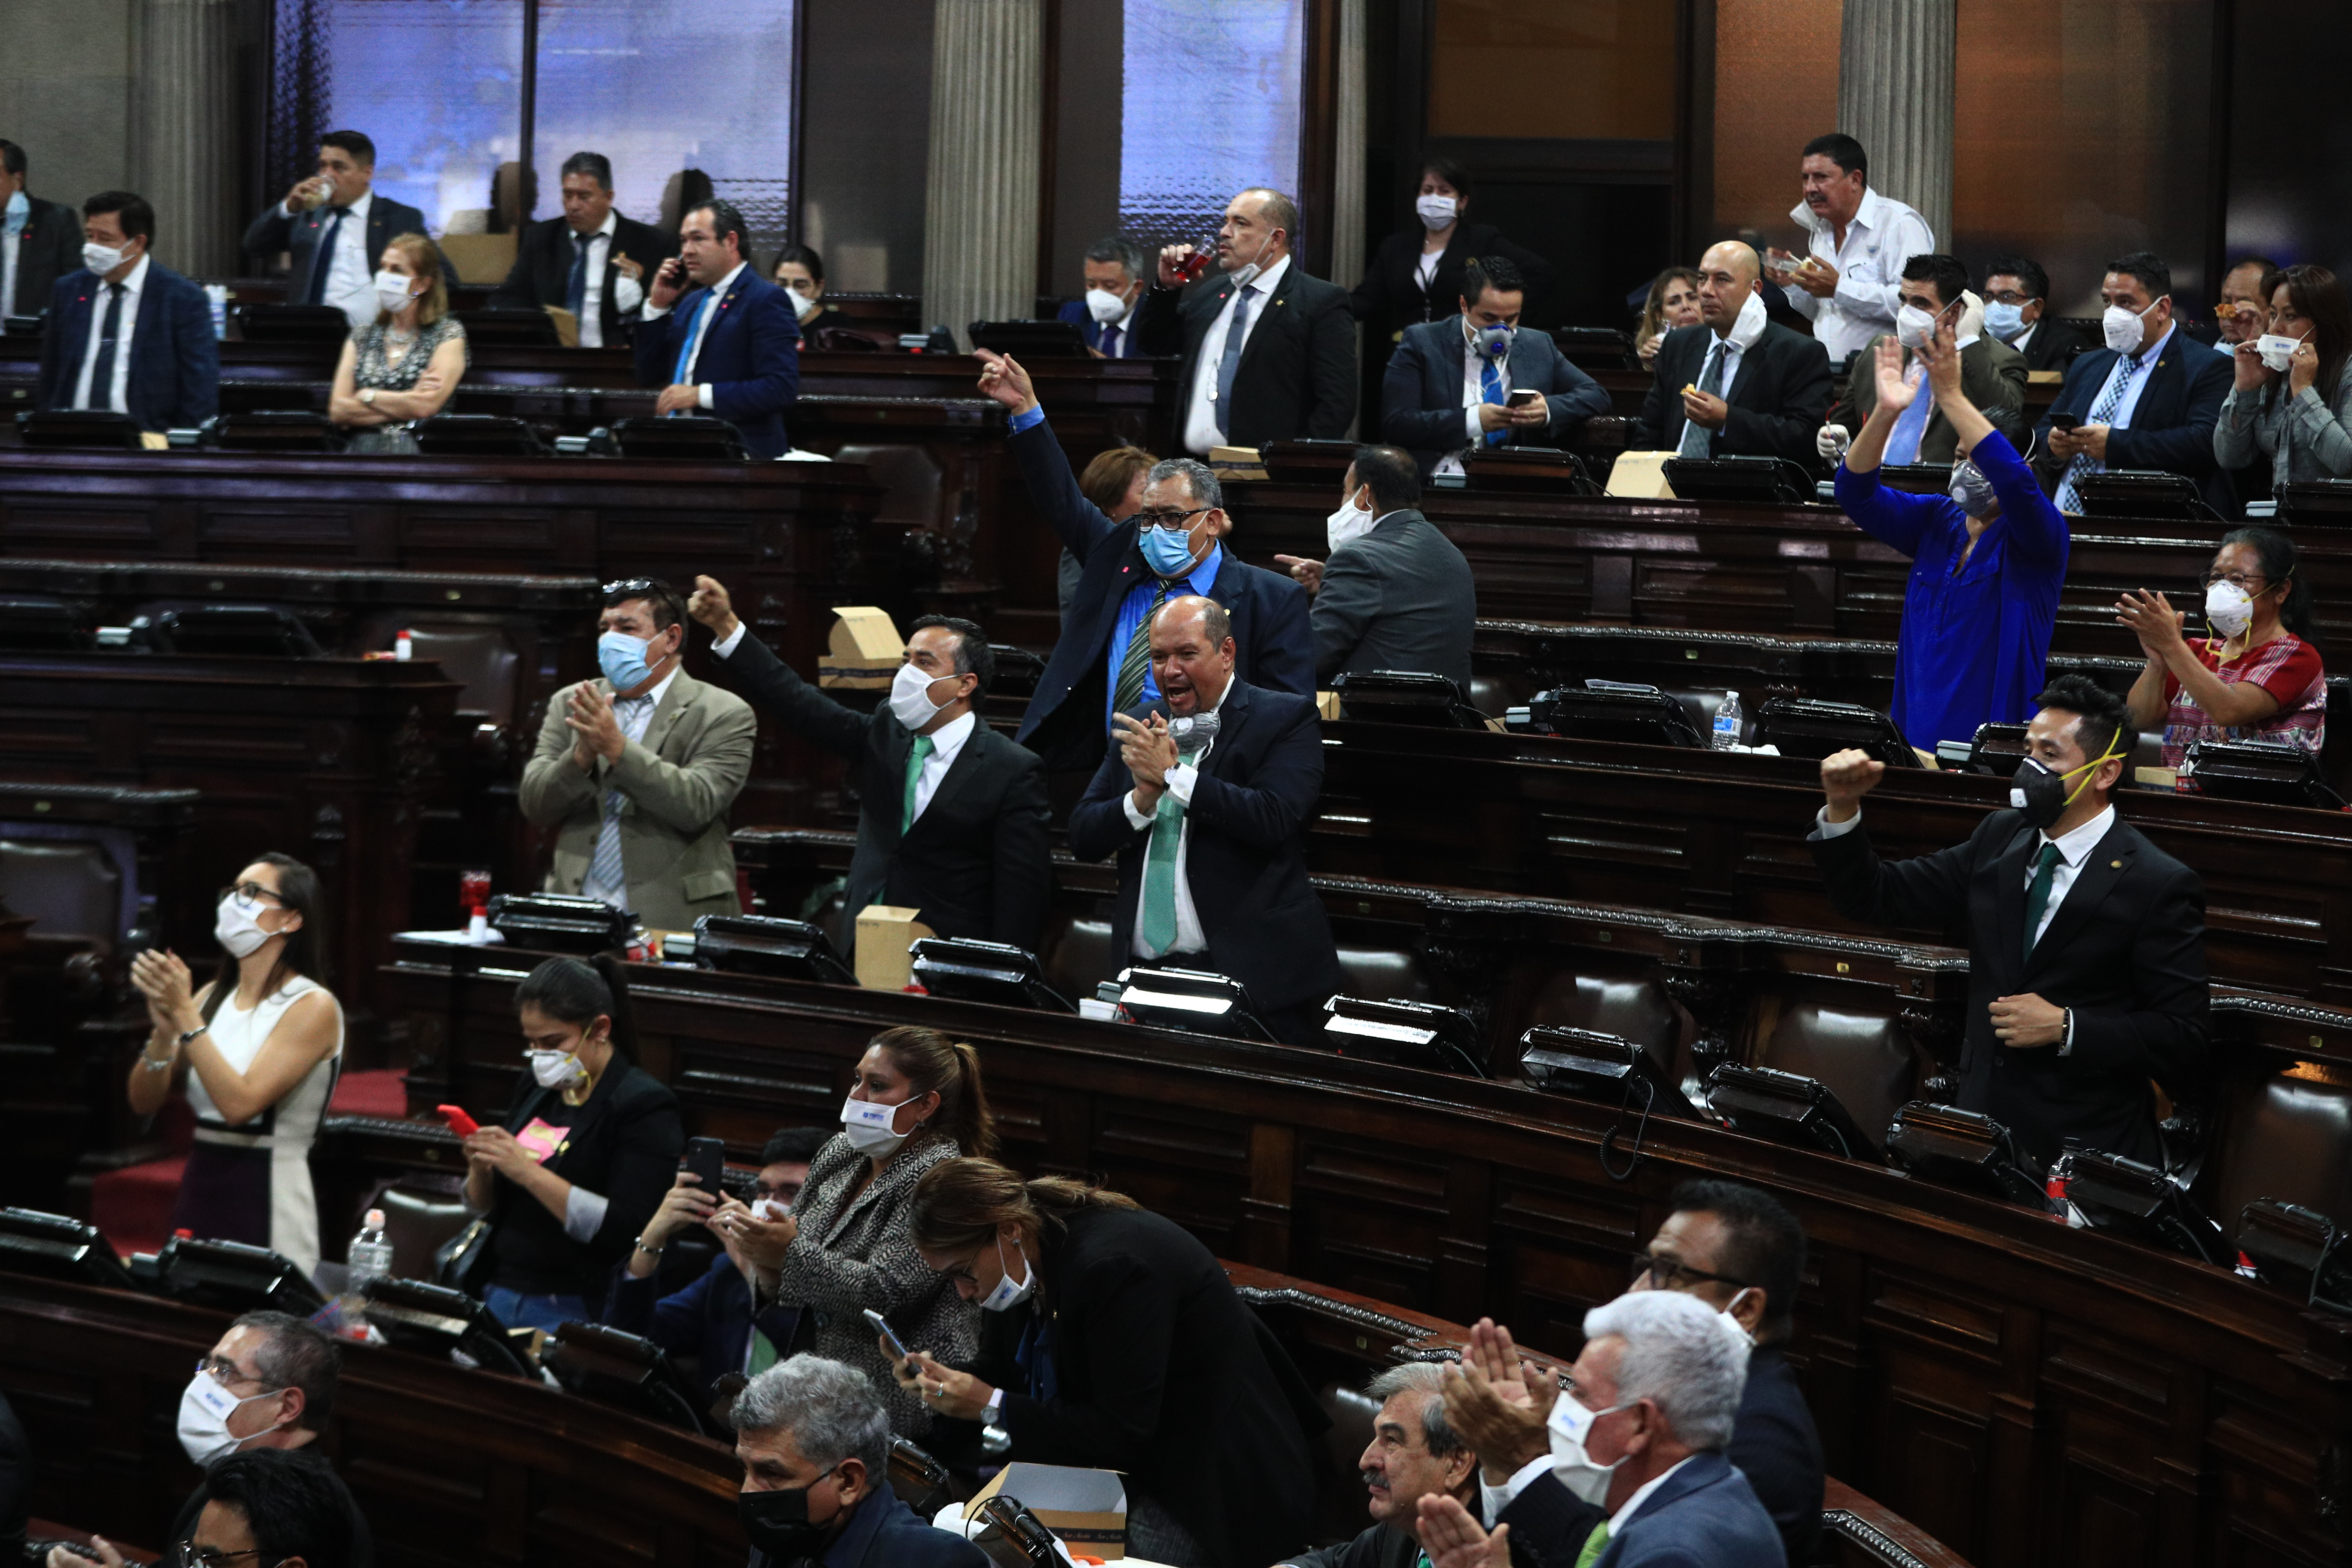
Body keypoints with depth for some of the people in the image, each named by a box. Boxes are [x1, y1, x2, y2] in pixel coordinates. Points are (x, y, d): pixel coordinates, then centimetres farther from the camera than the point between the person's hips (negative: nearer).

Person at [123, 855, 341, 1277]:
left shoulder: (312, 1007, -10)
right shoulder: (212, 995, 8)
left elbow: (239, 1104, -21)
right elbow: (144, 1102, 4)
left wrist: (185, 1015, -21)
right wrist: (164, 1028, -13)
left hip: (267, 1208, -6)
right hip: (196, 1193, 6)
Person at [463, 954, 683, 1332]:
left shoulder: (645, 1106, -5)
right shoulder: (535, 1089, 16)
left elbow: (626, 1232, -17)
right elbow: (485, 1208, 23)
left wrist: (528, 1172, -20)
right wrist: (481, 1170, 0)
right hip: (496, 1297, 6)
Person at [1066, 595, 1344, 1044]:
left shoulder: (1287, 718, -3)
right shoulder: (1137, 727, 13)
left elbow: (1273, 819, -19)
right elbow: (1082, 838, 8)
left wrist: (1172, 775, -17)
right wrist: (1142, 798, -12)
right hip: (1145, 970, 4)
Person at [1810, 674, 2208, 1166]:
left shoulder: (2160, 886, -7)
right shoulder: (1999, 838, 12)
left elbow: (2183, 1041, -8)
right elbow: (1877, 898, 13)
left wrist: (2066, 1028, -16)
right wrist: (1843, 807, -2)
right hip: (1980, 1124, 5)